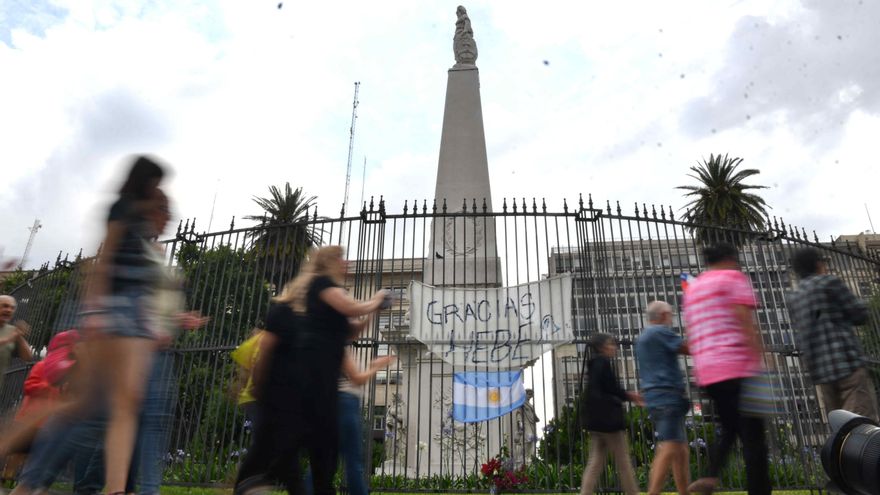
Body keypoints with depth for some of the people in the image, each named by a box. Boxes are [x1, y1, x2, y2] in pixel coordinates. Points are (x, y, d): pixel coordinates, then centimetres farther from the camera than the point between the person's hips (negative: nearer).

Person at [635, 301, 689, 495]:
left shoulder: (642, 338, 23)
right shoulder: (661, 332, -7)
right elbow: (690, 349, -8)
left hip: (655, 397, 10)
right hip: (667, 396, -10)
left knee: (681, 453, 11)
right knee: (669, 450, -16)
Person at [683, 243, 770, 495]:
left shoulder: (692, 288, 21)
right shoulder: (734, 277, 2)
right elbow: (745, 322, -13)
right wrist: (758, 359, -17)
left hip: (707, 371, 7)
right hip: (737, 366, -6)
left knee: (729, 430, 18)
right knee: (752, 436, -4)